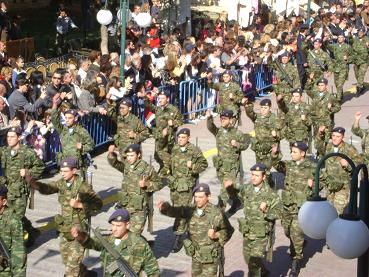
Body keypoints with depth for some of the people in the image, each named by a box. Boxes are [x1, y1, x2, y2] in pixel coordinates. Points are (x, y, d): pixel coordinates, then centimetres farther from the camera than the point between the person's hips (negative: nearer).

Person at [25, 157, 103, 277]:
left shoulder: (83, 187, -17)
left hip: (78, 228, -7)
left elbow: (98, 204, -14)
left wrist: (80, 205, -25)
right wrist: (32, 181, -30)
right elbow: (46, 188, -12)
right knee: (66, 259, 20)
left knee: (73, 262, -3)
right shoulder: (61, 183, 0)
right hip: (64, 228, 7)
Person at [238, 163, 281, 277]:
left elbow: (277, 213, -16)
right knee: (248, 258, 20)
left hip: (262, 234, -6)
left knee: (254, 261, -13)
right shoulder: (246, 189, -2)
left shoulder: (270, 194, -15)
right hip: (247, 232, 6)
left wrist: (266, 211, -30)